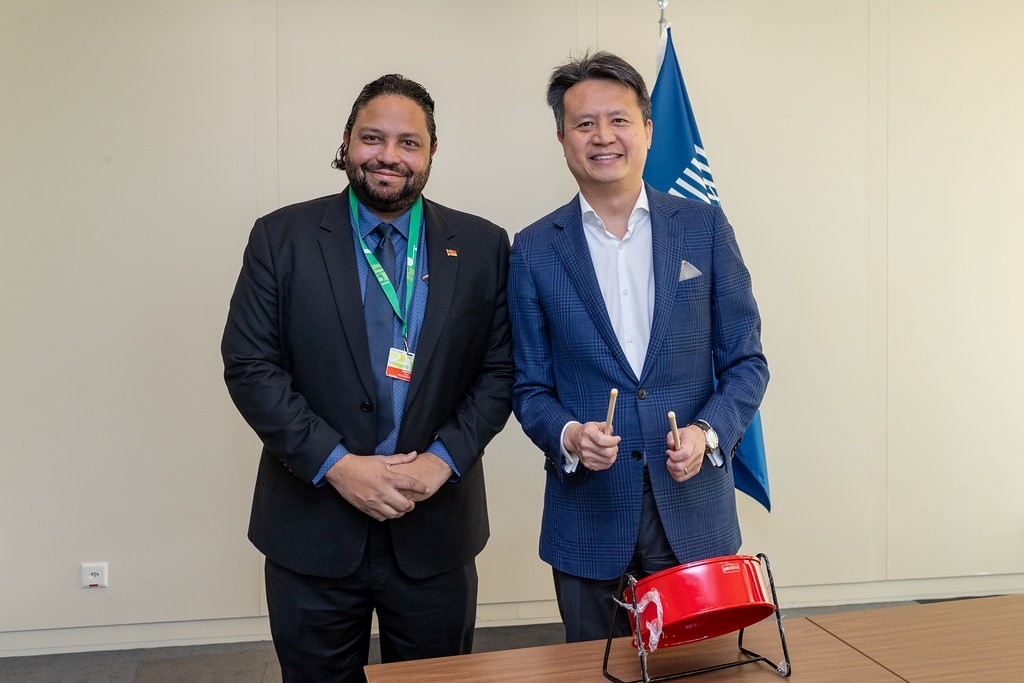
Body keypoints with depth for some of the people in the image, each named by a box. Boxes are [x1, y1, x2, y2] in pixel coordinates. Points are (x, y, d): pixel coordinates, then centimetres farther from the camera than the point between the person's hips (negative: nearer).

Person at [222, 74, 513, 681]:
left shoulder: (483, 247, 1)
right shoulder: (281, 238, -2)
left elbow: (501, 371, 1)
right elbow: (249, 367, -6)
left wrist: (443, 459, -12)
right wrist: (335, 463, -15)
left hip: (436, 536, 1)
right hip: (312, 533, 0)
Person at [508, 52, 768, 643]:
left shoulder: (705, 228, 1)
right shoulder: (535, 250, 0)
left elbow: (746, 362, 3)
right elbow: (530, 387, 3)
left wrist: (708, 432, -13)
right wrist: (567, 436, -16)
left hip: (693, 509, 1)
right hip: (589, 516, 0)